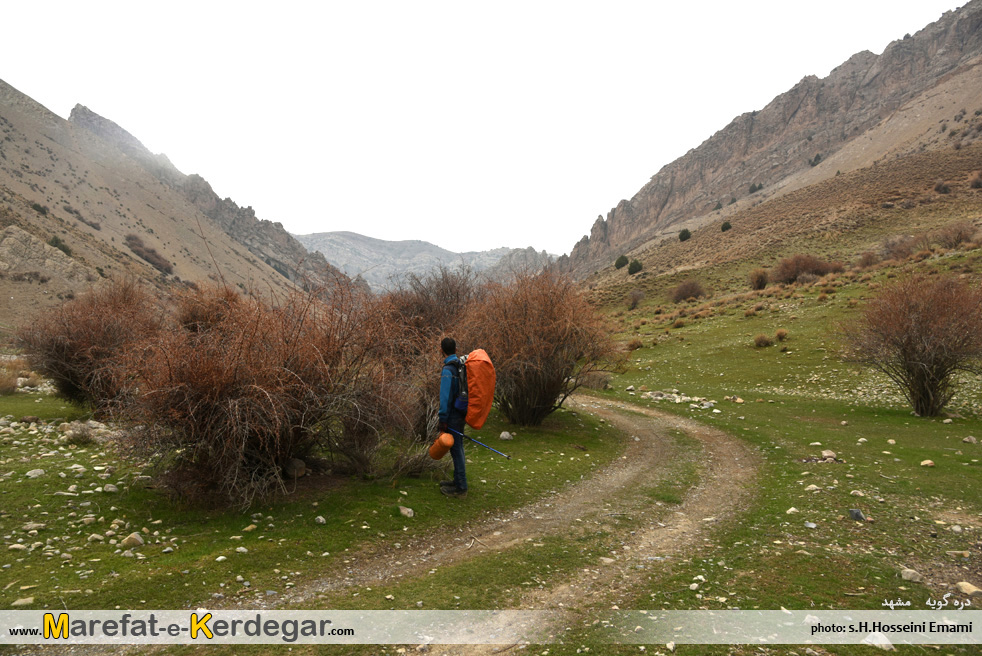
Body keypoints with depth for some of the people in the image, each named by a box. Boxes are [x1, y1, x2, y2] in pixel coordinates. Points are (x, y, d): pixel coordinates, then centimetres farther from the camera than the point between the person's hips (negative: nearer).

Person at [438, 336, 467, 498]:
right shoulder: (462, 365, 8)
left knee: (456, 449, -2)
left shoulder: (448, 370, -17)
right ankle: (458, 481, 31)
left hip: (453, 415, -9)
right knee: (458, 447, 18)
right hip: (462, 413, 9)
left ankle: (460, 488, 4)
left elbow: (445, 397, -20)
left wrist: (443, 421, -17)